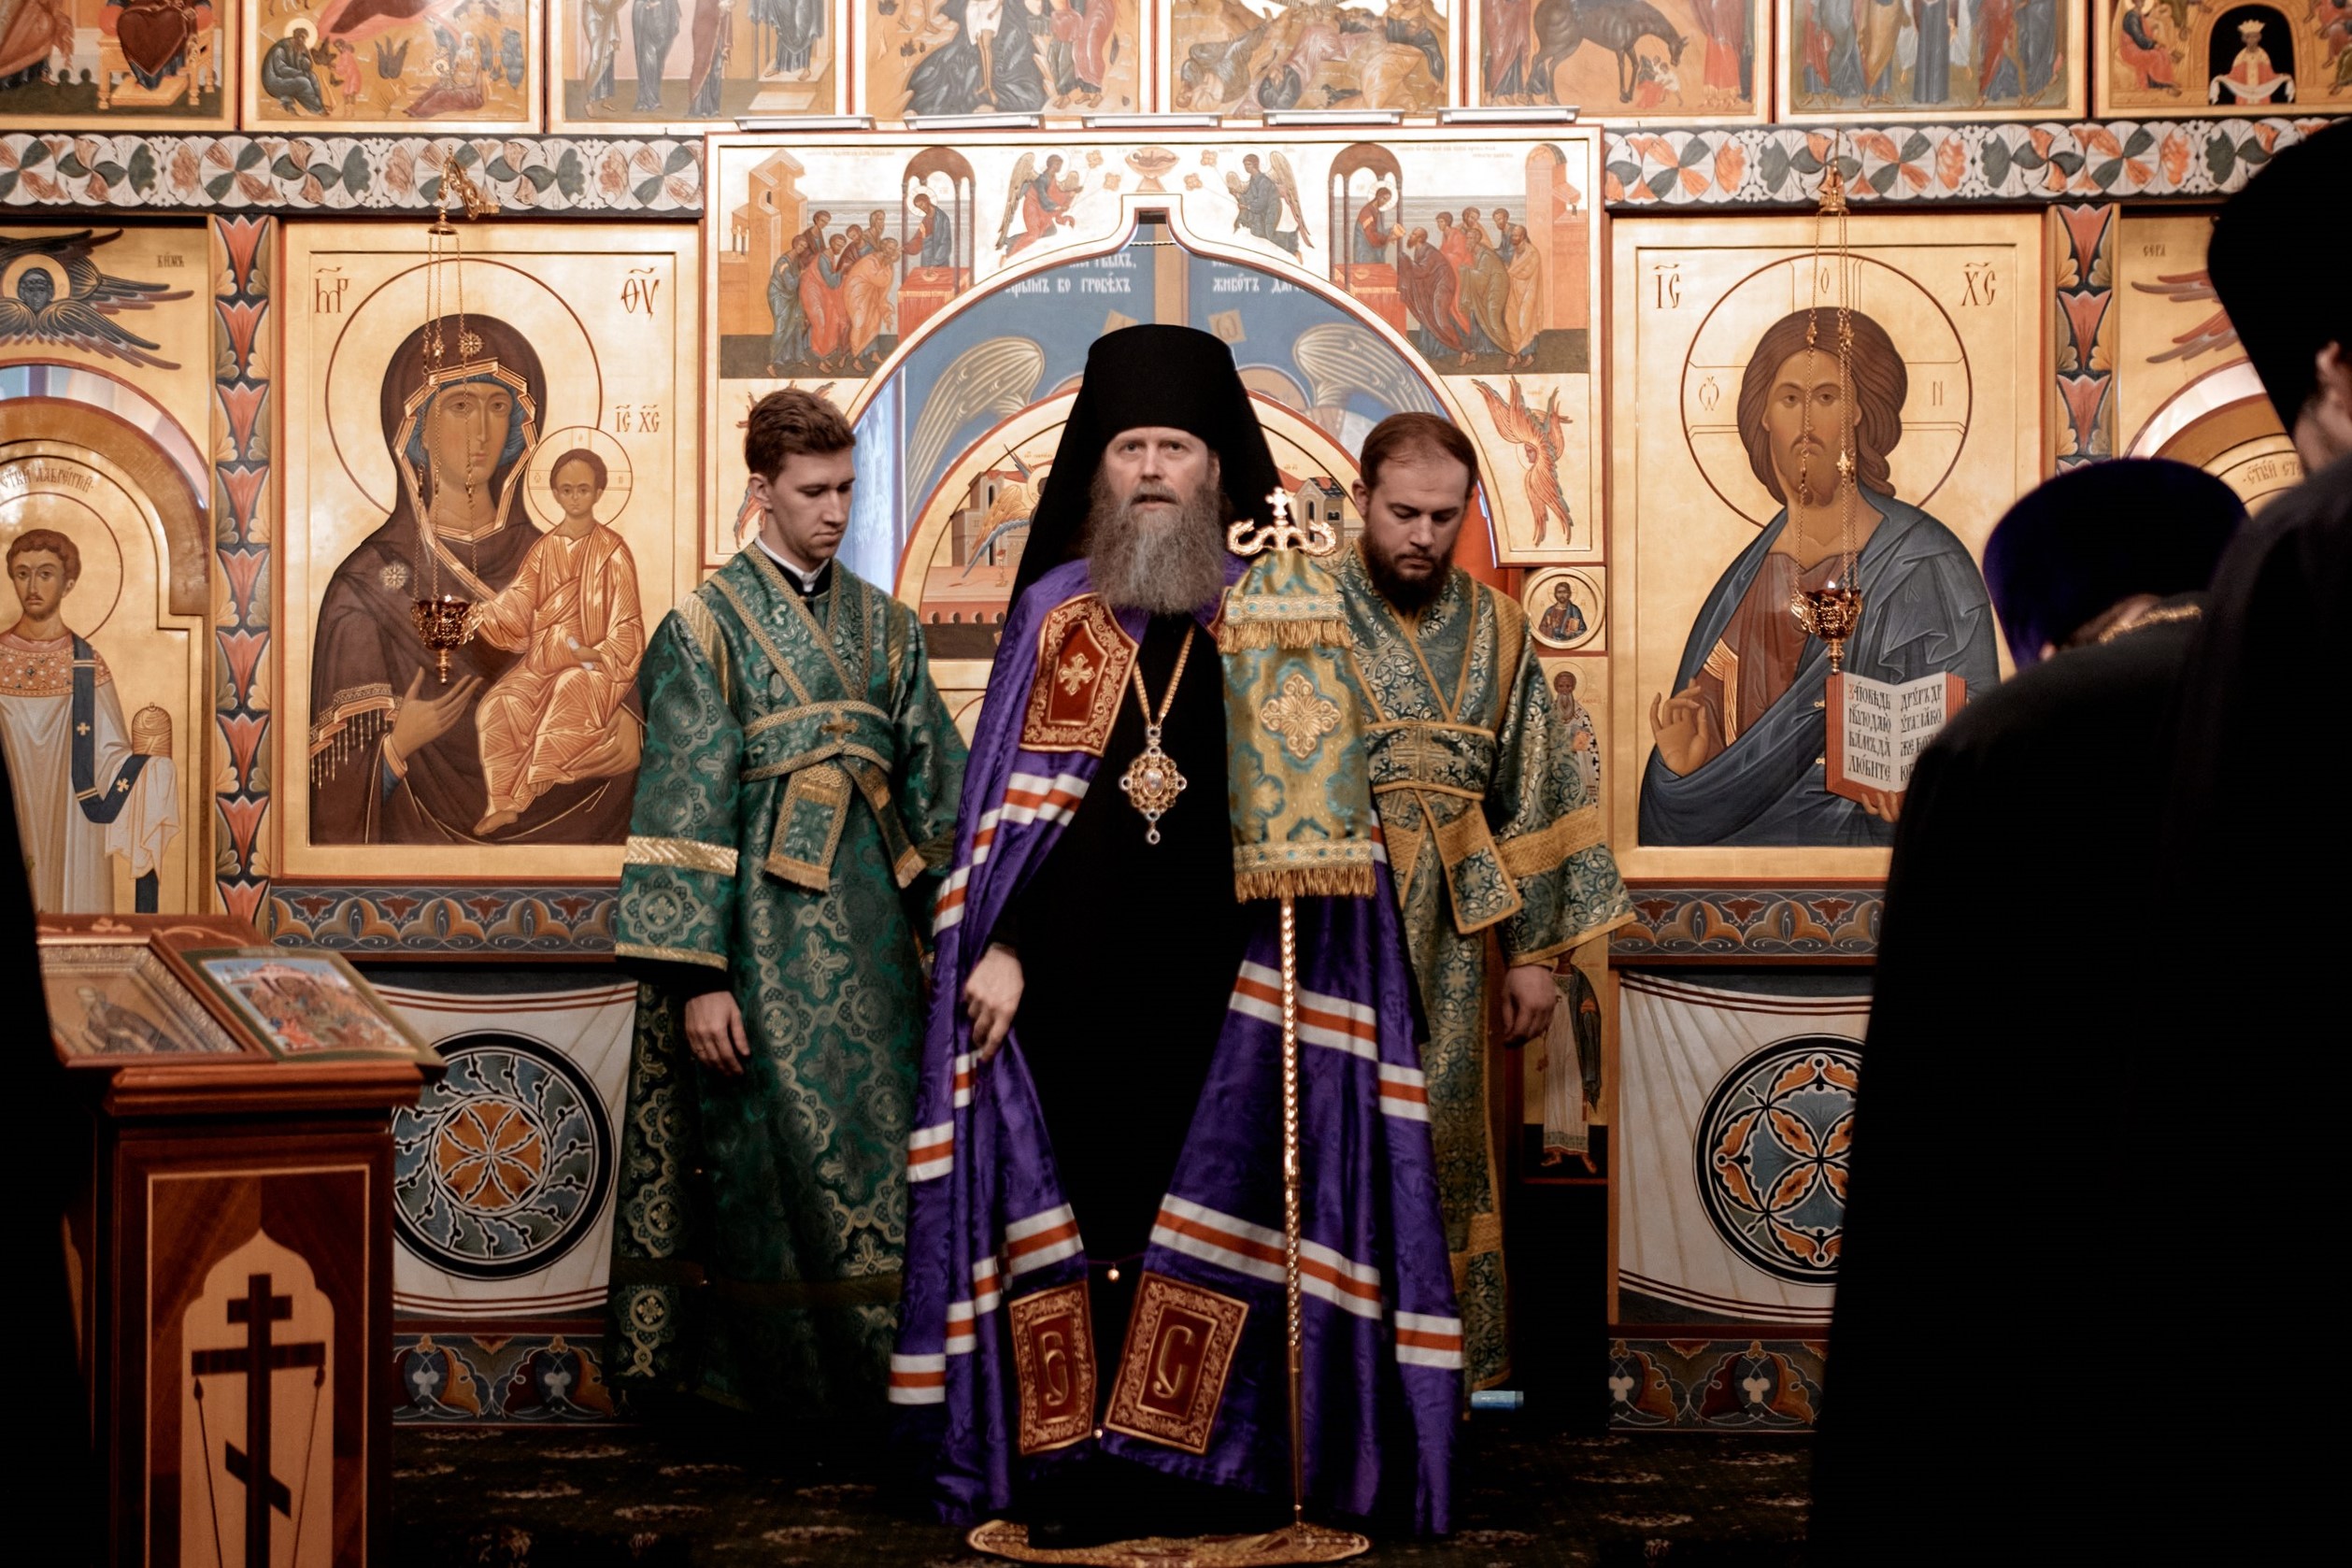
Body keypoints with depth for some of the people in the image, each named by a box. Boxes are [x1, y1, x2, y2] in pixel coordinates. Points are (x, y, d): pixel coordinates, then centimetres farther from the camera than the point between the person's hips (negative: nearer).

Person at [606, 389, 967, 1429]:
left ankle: (880, 1372, 14)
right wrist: (696, 975, -15)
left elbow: (936, 787, 13)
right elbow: (685, 806, -9)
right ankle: (792, 1376, 6)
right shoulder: (707, 625, -3)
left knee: (881, 1146, 5)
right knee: (781, 1148, -4)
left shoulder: (883, 627, 12)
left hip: (871, 930, 5)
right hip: (763, 939, -5)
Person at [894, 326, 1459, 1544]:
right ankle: (1076, 1468, 8)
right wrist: (999, 944, -2)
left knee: (1213, 1211, 1)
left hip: (1221, 983, 0)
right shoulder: (1054, 612, 9)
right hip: (1070, 978, 1)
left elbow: (1320, 807, 5)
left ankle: (1208, 1464, 9)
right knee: (1078, 1206, 1)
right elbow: (1008, 801, 6)